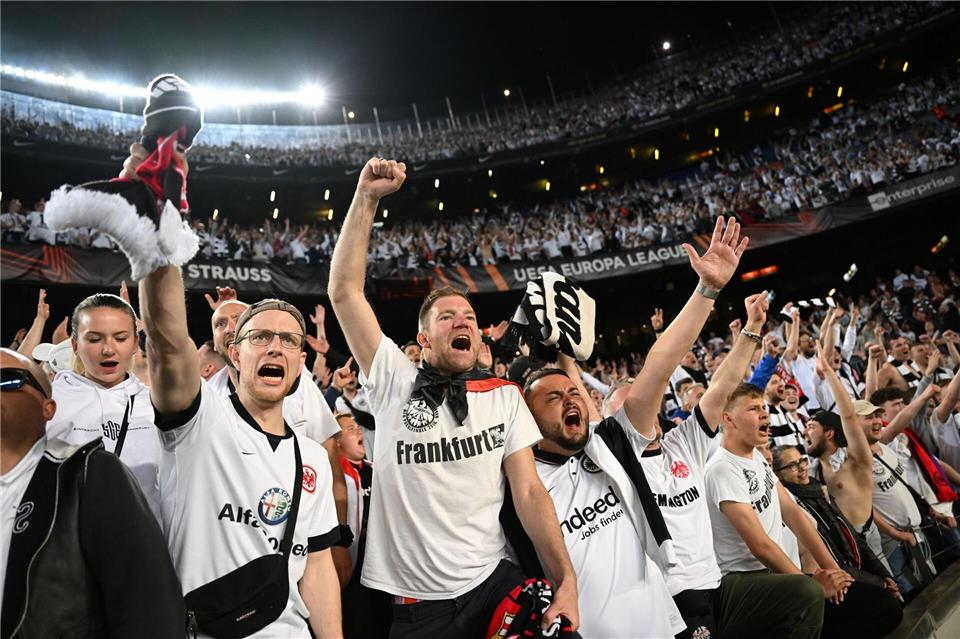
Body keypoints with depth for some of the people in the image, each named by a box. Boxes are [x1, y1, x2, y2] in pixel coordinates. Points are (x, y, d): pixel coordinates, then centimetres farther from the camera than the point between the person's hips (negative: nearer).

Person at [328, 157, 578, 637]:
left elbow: (529, 492, -1)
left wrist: (566, 581, -11)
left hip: (494, 583, 1)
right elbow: (344, 291, -7)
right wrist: (366, 199, -12)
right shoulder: (394, 382, -2)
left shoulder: (504, 398, 3)